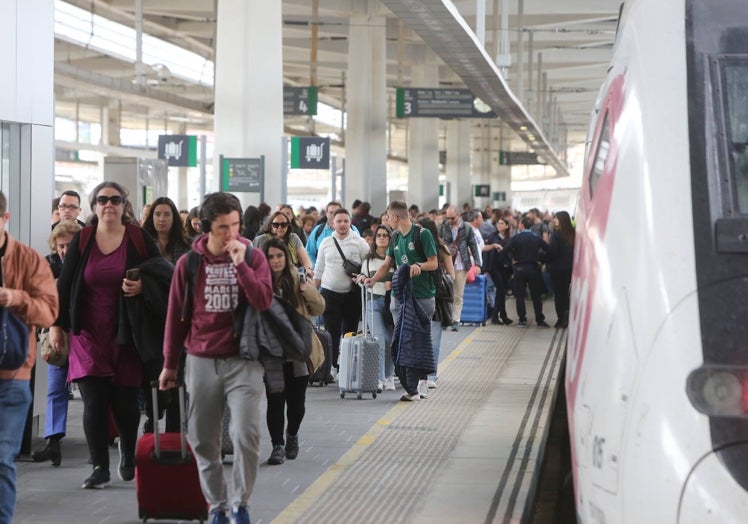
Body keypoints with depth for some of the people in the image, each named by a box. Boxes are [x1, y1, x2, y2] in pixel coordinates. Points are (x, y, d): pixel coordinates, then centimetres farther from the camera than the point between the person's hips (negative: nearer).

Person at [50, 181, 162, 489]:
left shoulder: (139, 239, 1)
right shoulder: (81, 240, 5)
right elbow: (64, 284, 7)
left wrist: (142, 286, -14)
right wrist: (56, 325, 3)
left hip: (126, 334, -1)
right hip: (89, 334, 1)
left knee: (124, 401, 1)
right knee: (93, 402, -6)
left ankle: (128, 456, 26)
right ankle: (100, 467, 2)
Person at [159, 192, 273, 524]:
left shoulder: (253, 257, 1)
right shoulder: (189, 263, 2)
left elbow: (263, 302, -11)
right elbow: (176, 315, 7)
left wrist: (240, 264, -18)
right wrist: (169, 364, 10)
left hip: (243, 361, -1)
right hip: (201, 362, 1)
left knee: (246, 436, -11)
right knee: (203, 440, 6)